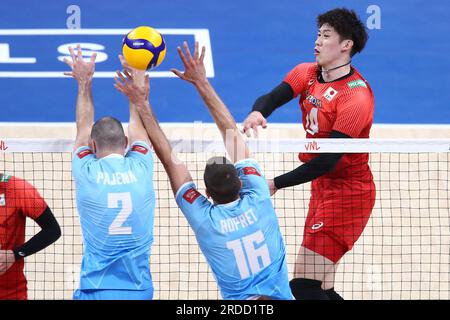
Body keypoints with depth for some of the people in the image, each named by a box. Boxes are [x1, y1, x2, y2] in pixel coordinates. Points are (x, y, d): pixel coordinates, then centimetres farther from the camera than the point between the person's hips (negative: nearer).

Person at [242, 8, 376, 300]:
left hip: (348, 193, -8)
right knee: (320, 289, 11)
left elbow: (328, 160, -25)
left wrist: (276, 184, -26)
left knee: (304, 285, -16)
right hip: (321, 188, 8)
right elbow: (272, 98, -12)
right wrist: (256, 113, -36)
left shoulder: (356, 96, -22)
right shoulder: (307, 74, 3)